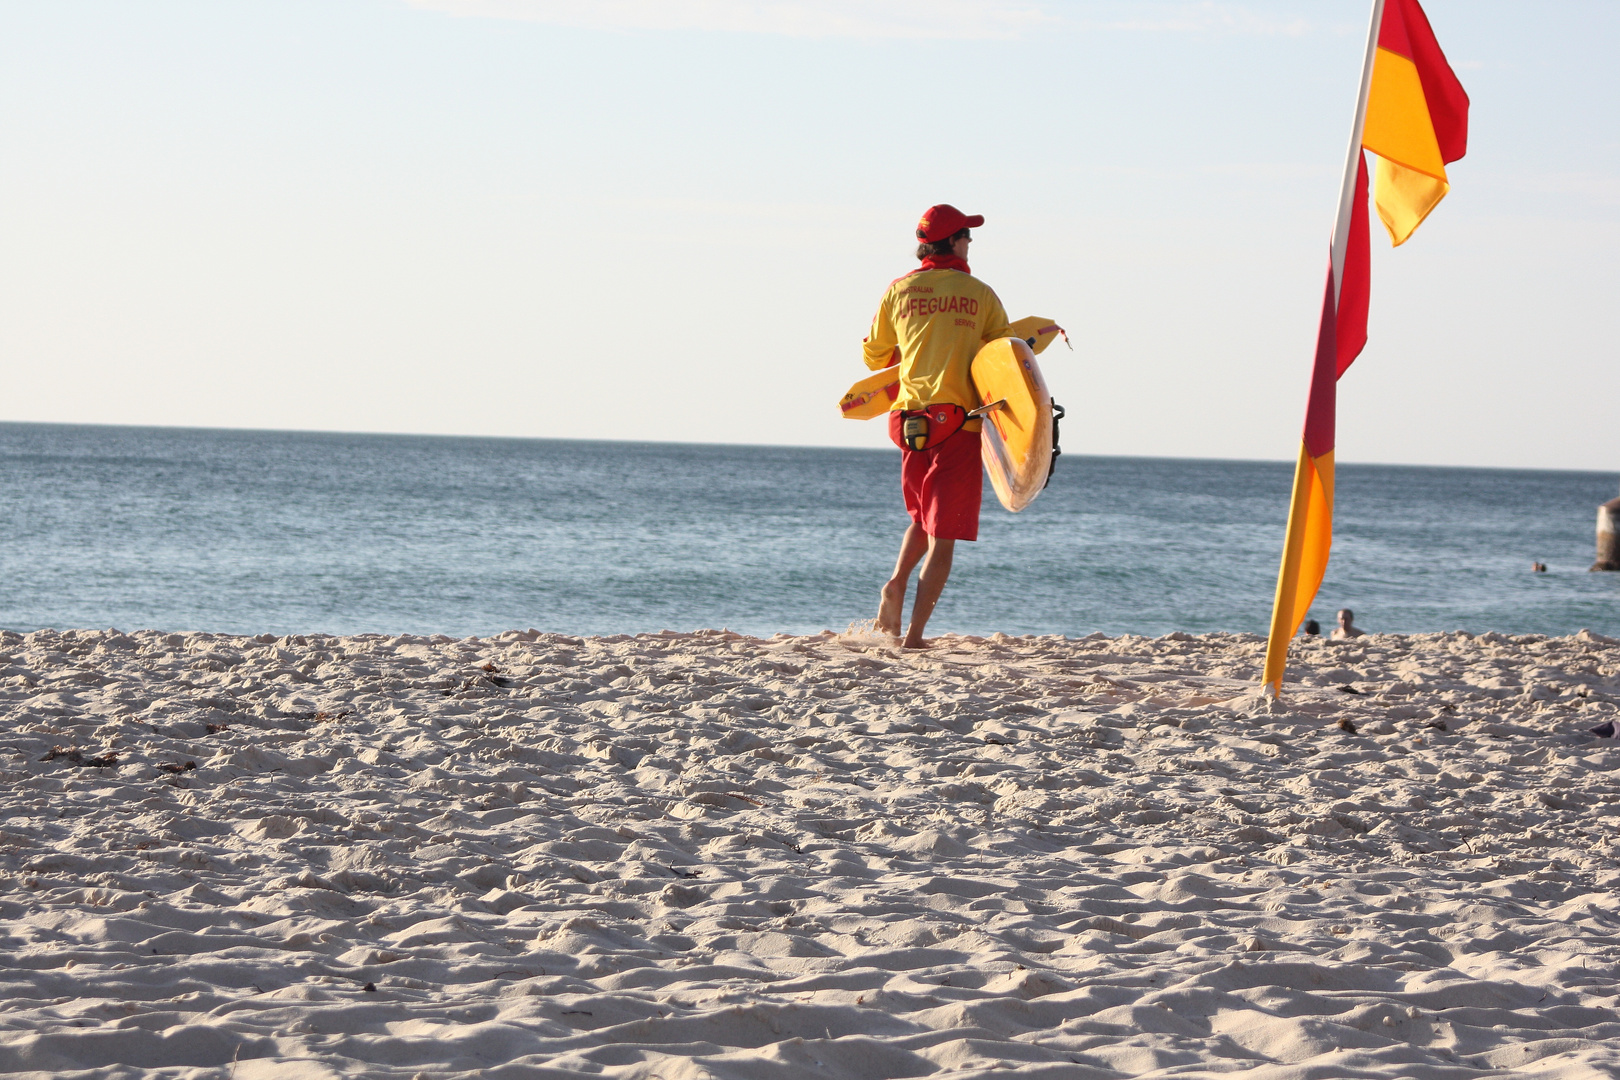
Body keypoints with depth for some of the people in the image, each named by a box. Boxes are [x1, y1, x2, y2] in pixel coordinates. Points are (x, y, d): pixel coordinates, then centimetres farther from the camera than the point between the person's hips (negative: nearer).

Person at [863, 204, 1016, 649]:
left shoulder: (899, 291, 7)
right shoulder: (979, 294, 1)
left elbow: (874, 356, 17)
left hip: (911, 421, 3)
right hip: (960, 420, -3)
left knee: (923, 517, 26)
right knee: (943, 535, -2)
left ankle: (896, 584, 0)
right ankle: (914, 634, -12)